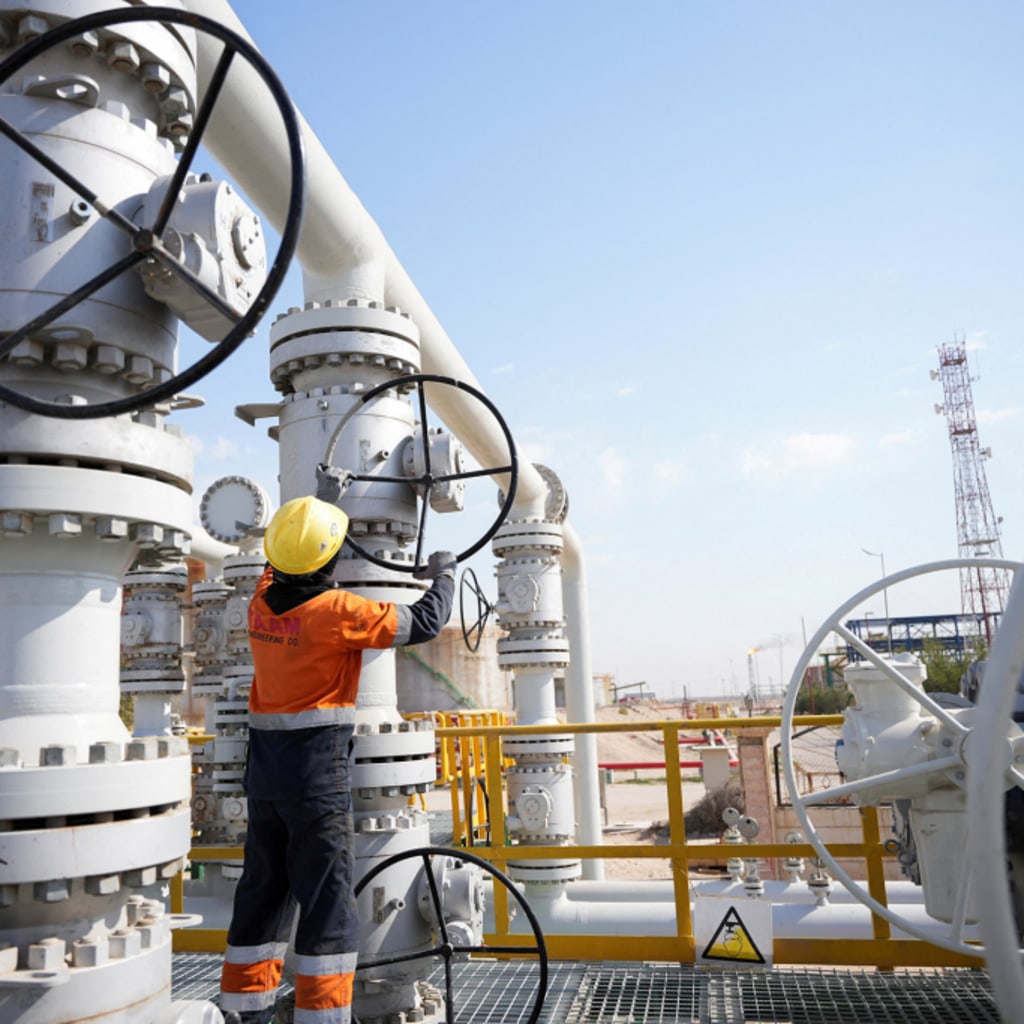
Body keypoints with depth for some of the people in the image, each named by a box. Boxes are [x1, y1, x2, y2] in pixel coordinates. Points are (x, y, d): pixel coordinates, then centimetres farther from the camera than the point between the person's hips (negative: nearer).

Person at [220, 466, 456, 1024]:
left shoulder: (263, 597, 1)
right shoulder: (337, 610, -17)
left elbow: (293, 560, 25)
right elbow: (422, 623, -8)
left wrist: (324, 498, 33)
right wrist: (442, 576, 11)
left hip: (264, 765, 7)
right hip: (317, 767, -7)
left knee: (263, 888, 18)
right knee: (327, 895, 1)